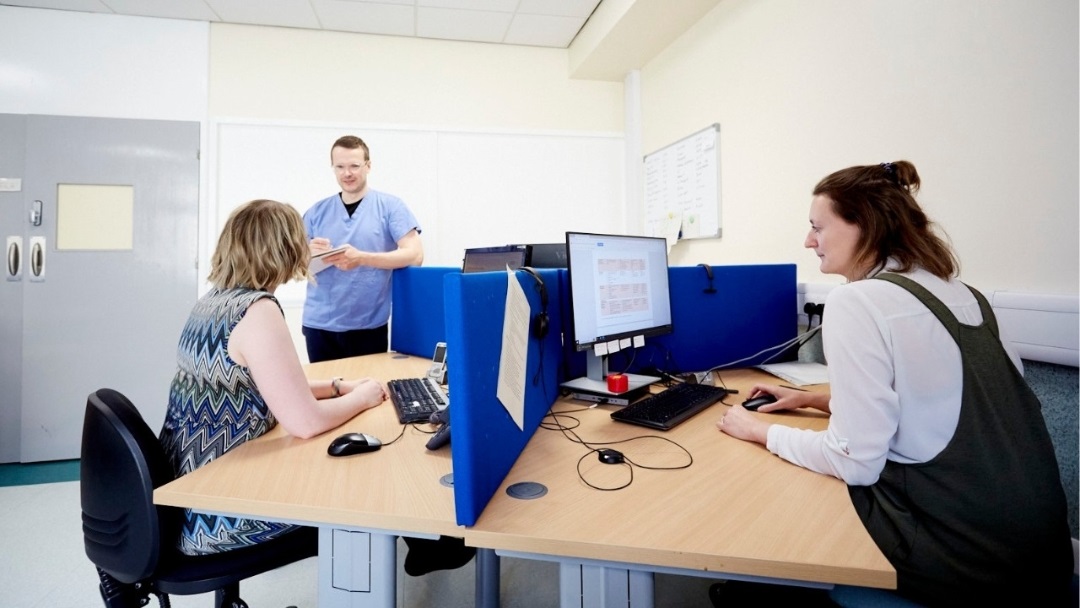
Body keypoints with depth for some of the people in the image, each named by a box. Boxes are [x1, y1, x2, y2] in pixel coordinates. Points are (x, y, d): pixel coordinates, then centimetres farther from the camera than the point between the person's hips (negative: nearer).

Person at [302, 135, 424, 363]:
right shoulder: (317, 212, 8)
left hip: (369, 325, -3)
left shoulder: (390, 206, -2)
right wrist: (308, 253, -12)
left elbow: (414, 255, -12)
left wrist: (361, 258, -22)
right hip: (320, 324, 3)